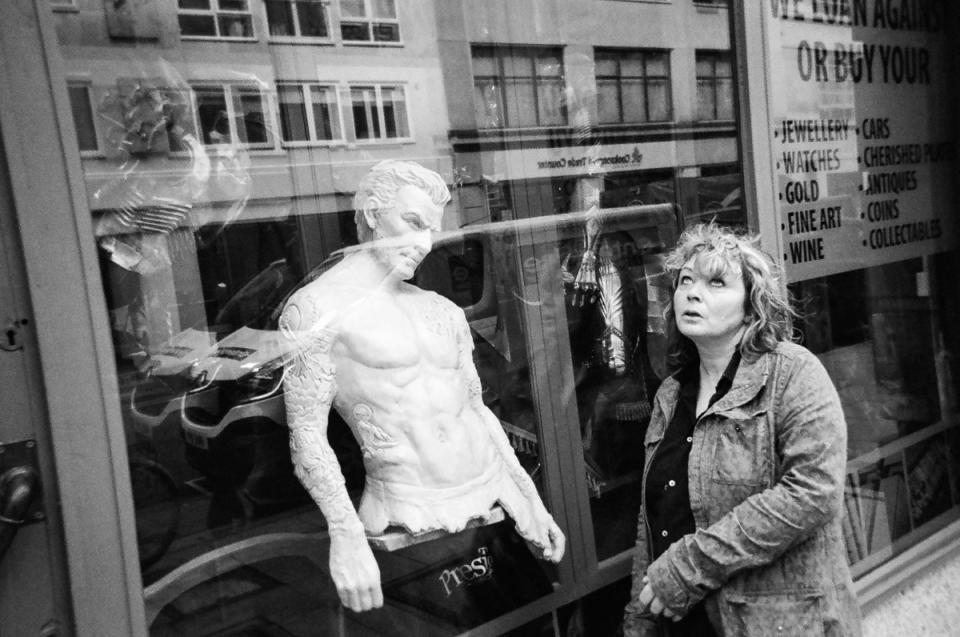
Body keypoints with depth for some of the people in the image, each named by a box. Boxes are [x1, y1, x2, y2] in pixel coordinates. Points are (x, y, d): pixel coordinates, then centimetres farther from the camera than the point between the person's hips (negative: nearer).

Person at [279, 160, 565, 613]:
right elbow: (307, 439, -11)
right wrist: (346, 534, -20)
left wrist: (532, 501, 13)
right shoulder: (315, 309, -7)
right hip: (409, 524, -5)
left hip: (498, 500, 6)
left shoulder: (443, 311, 11)